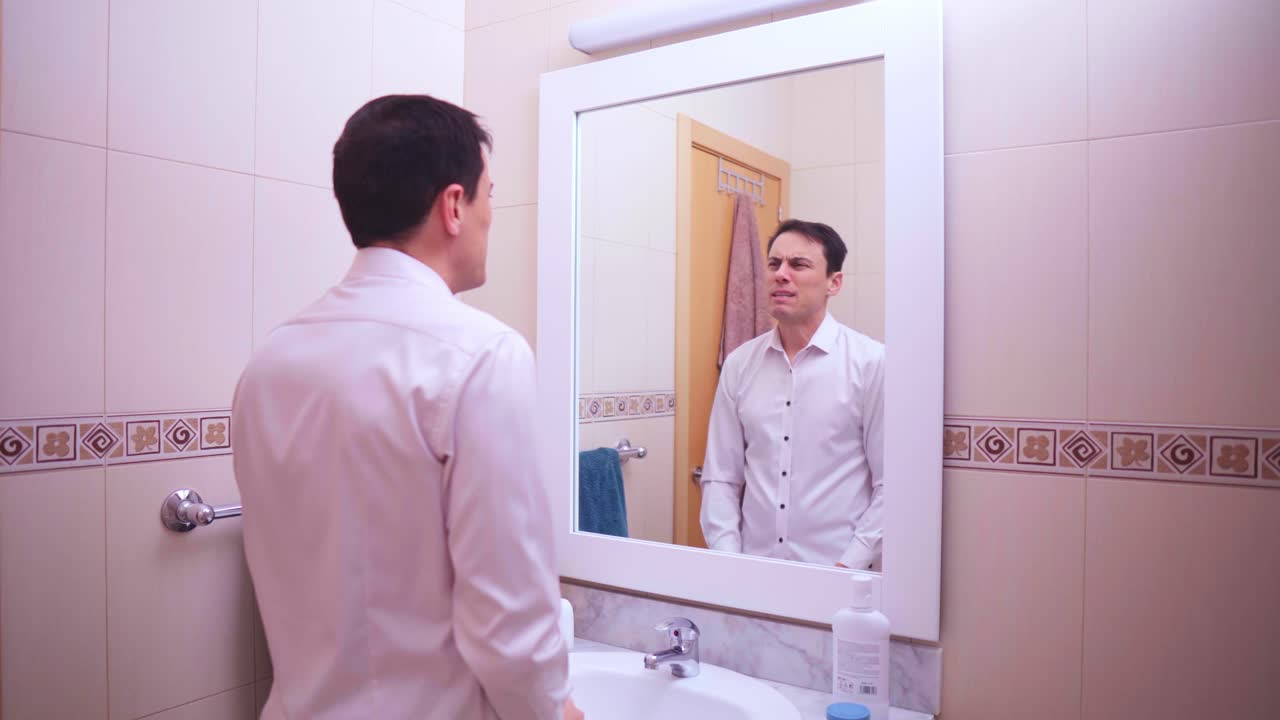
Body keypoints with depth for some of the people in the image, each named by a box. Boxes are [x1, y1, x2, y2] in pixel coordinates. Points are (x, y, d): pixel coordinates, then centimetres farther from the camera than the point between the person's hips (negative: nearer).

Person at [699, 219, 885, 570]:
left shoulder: (872, 362, -7)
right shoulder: (739, 363, 3)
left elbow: (890, 484, -6)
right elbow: (720, 478, 6)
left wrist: (848, 566, -12)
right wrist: (728, 561, -3)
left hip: (835, 573, -3)